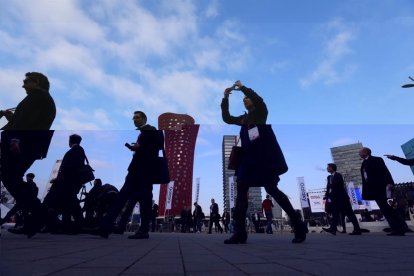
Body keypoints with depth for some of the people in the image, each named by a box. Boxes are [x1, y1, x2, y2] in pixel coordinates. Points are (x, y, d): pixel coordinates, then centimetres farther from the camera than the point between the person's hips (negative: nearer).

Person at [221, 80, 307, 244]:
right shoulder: (244, 118, 24)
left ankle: (298, 226, 6)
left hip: (263, 155, -6)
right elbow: (226, 118, 24)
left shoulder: (261, 112, 8)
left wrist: (242, 87, -1)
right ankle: (240, 232, -1)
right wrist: (225, 98, 20)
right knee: (241, 189, -4)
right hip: (249, 157, 7)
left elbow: (259, 99, -13)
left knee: (271, 189, -9)